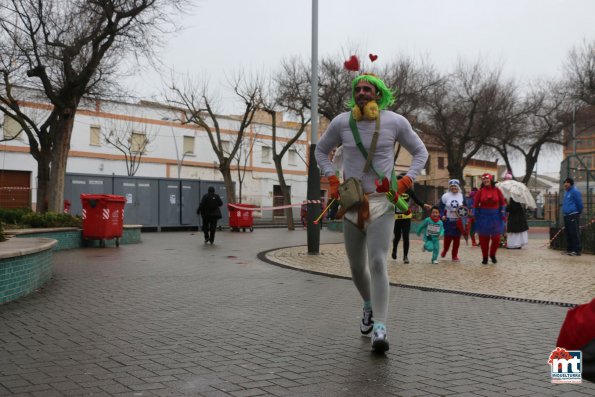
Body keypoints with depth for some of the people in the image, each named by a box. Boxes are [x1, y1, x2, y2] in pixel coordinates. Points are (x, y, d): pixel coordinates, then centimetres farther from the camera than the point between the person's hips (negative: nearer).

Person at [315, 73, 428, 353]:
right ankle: (368, 304, 42)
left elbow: (420, 153, 9)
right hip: (351, 203, 3)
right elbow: (321, 151, 16)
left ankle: (380, 329, -13)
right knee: (356, 266, 12)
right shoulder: (341, 123, 0)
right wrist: (332, 180, 1)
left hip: (382, 202, -3)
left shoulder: (395, 122, -3)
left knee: (377, 262, -17)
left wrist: (405, 182, -5)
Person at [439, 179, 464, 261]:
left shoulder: (462, 196, 5)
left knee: (457, 238, 4)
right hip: (448, 220, -2)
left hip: (458, 221, 2)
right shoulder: (445, 196, -2)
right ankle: (445, 250, 25)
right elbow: (441, 207, 1)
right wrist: (442, 215, -13)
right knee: (448, 237, -4)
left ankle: (455, 255, 14)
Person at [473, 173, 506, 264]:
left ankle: (492, 255, 25)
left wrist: (502, 215, -2)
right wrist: (476, 217, -2)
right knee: (483, 238, 4)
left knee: (496, 238, 2)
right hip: (483, 217, 0)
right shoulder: (480, 191, -3)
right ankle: (485, 257, 16)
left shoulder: (497, 190, -2)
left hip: (495, 217, 1)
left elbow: (502, 202, 4)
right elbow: (475, 205, 1)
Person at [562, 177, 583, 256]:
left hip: (573, 215, -9)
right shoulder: (566, 192, 19)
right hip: (566, 215, 10)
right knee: (568, 233, 13)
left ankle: (576, 250, -8)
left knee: (574, 233, -9)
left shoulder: (575, 192, -9)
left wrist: (578, 213, 0)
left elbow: (579, 204, -9)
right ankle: (569, 249, 19)